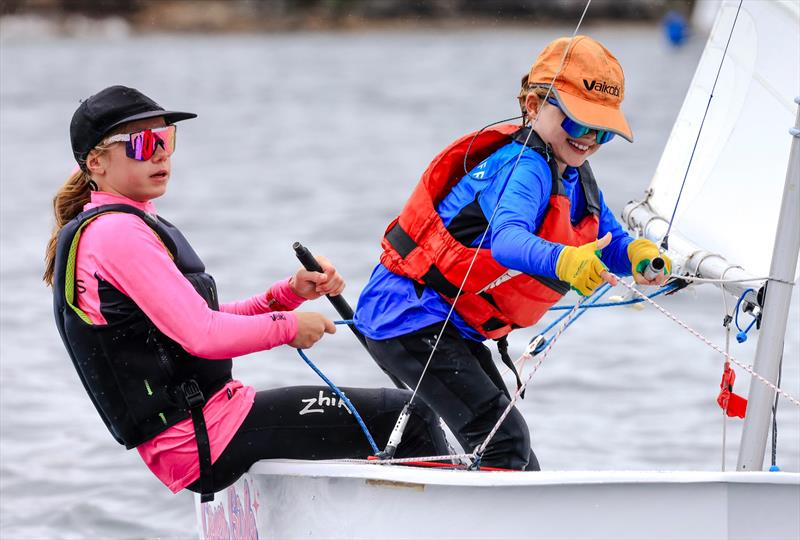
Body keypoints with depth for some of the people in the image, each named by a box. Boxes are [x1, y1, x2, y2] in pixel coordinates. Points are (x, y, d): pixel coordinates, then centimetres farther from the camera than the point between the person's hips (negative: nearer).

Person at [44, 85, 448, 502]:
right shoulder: (116, 231, -14)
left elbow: (206, 318, 17)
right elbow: (202, 335, -21)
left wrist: (291, 292, 5)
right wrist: (289, 326, -6)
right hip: (207, 438, -11)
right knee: (407, 415, -8)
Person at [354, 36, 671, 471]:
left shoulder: (575, 177, 7)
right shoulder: (523, 167, -24)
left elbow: (609, 241, 7)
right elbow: (507, 238, -42)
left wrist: (637, 256, -19)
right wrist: (564, 261, -63)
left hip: (456, 327, 10)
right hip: (409, 318, -10)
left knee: (508, 441, 19)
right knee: (503, 438, -20)